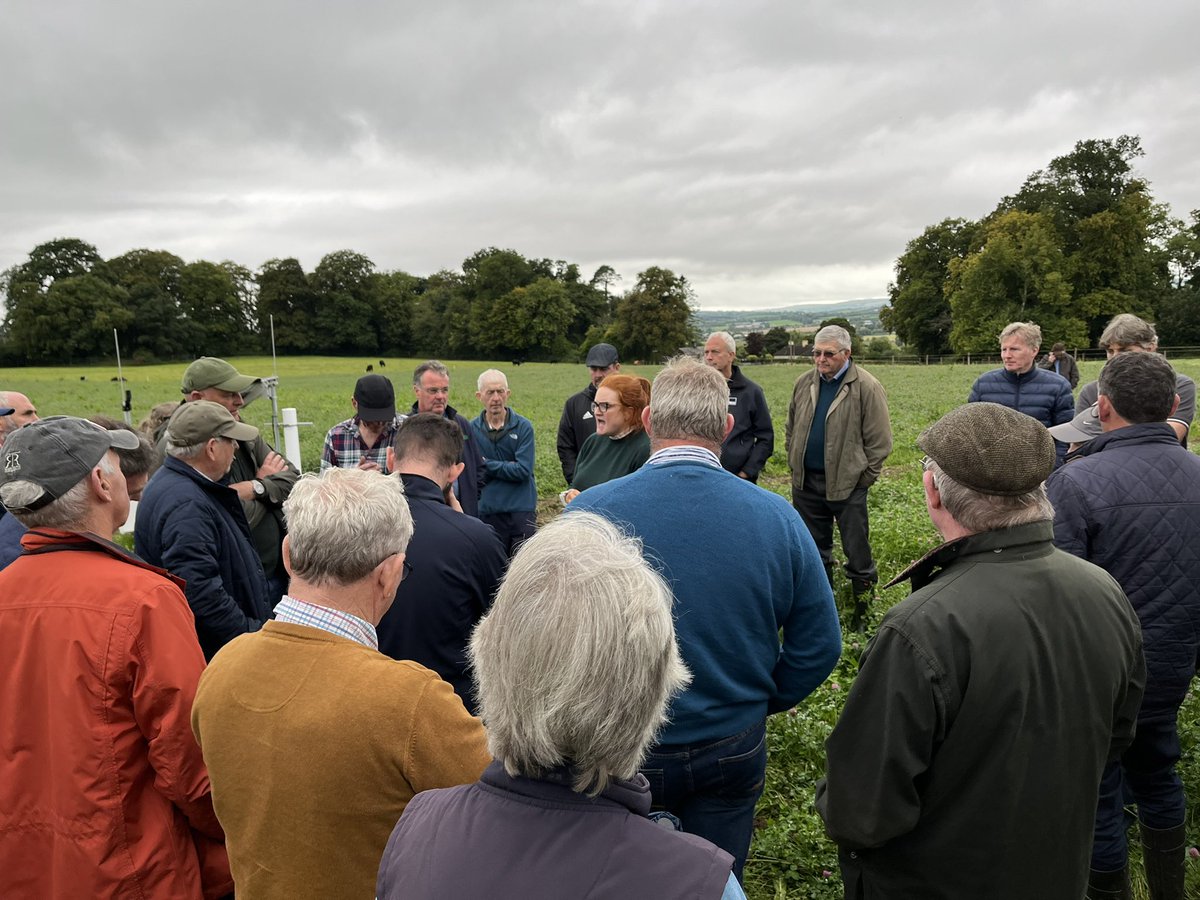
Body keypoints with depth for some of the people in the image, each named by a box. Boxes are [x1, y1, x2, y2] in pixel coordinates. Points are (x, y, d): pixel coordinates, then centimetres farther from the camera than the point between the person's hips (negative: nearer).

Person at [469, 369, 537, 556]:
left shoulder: (523, 426, -2)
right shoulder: (471, 429, 2)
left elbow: (523, 470, -11)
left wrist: (487, 465, -8)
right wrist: (507, 468, -14)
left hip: (522, 512, -1)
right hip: (487, 511, 1)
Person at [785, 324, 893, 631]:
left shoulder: (867, 387, -10)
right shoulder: (804, 383, 6)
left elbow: (879, 441, -8)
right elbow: (791, 429, 17)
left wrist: (863, 478, -8)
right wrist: (794, 463, 10)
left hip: (847, 484, -5)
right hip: (806, 482, 5)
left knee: (857, 551, 3)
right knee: (814, 549, 16)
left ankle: (863, 609, 18)